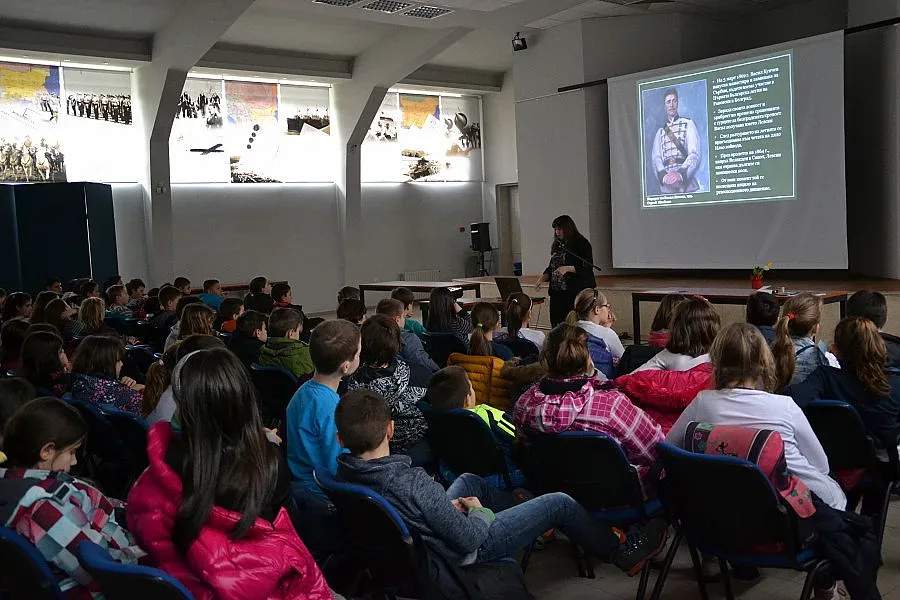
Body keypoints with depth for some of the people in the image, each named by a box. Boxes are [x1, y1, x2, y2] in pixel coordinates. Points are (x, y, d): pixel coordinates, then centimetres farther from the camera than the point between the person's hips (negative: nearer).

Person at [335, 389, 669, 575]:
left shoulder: (346, 475, -15)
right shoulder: (412, 483, -36)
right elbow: (469, 538, -26)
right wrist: (479, 510, -7)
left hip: (415, 545, 7)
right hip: (469, 551, -7)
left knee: (469, 481, 28)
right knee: (559, 503, 4)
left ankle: (539, 522, 42)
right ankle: (621, 551, 29)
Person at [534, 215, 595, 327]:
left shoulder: (582, 244, -5)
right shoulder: (557, 245, 16)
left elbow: (587, 268, -10)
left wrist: (567, 268, -20)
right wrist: (542, 279, 6)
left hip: (576, 293, -7)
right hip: (557, 292, 7)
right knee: (557, 325, 2)